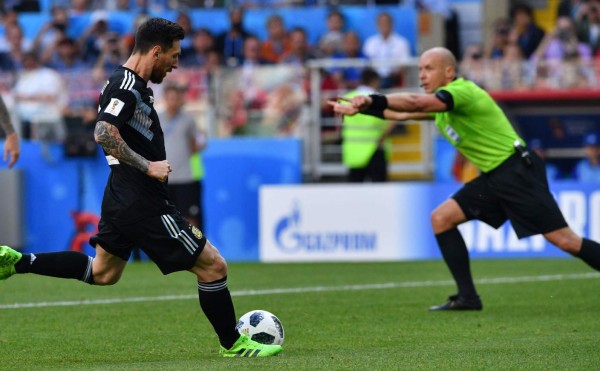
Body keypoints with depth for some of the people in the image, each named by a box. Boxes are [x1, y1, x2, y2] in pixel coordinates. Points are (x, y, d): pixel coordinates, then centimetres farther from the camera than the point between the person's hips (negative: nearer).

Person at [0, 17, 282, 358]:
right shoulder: (127, 86, -18)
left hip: (123, 199, 11)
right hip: (142, 203, -11)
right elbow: (104, 133, -29)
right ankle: (233, 344, 7)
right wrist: (148, 166, -24)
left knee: (101, 273, 23)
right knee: (213, 265, -4)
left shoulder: (133, 85, 13)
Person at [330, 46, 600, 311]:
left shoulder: (463, 91, -16)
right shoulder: (440, 103, 15)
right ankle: (467, 297, 0)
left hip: (517, 170, -10)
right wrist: (359, 109, 15)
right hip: (492, 177, 10)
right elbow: (402, 114, 22)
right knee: (441, 219, 0)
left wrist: (372, 100, -33)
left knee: (562, 239, -14)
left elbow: (415, 103, -31)